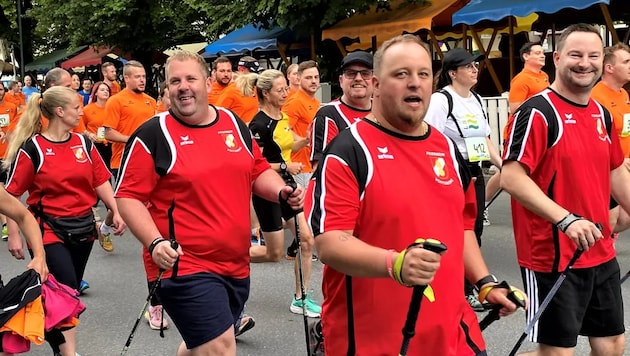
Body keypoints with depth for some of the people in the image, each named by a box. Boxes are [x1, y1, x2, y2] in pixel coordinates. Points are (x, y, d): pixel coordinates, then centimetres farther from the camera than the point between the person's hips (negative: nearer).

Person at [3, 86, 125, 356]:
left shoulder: (84, 143, 5)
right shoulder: (32, 148, -10)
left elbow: (100, 181, 10)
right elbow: (11, 194, -8)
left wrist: (116, 211, 1)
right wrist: (13, 235, -10)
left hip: (83, 226, 5)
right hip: (50, 229, -5)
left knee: (70, 290, 14)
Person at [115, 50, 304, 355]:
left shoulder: (235, 124, 8)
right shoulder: (153, 135, -10)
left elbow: (258, 171, 18)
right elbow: (128, 196, -11)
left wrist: (281, 192, -3)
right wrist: (155, 242, -25)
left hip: (236, 264, 7)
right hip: (184, 267, -6)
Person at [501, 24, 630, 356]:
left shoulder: (602, 114, 10)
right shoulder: (537, 112, -14)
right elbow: (511, 178, -22)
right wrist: (566, 219, -30)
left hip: (601, 256, 8)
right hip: (553, 258, -8)